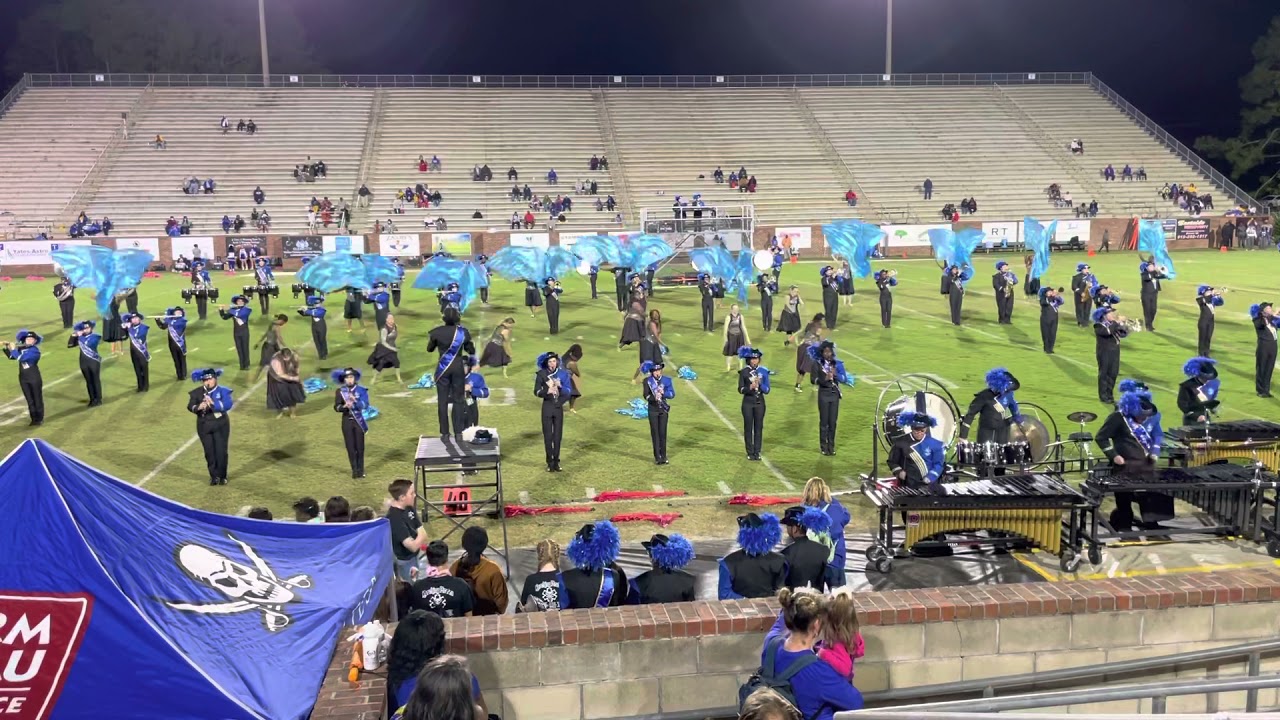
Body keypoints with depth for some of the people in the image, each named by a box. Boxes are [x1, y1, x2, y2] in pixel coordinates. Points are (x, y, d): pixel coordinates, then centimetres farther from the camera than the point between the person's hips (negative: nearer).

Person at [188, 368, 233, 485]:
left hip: (220, 424, -2)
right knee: (209, 452, 5)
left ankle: (222, 476, 14)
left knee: (221, 451, 0)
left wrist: (213, 404, -33)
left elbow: (228, 404, -19)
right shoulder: (196, 393, 1)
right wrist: (198, 407, -33)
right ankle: (214, 476, 17)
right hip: (204, 426, 2)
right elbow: (190, 406, -10)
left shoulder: (223, 391, -4)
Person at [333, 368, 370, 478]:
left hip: (359, 421, -1)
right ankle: (354, 470, 13)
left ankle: (360, 470, 15)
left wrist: (355, 400, -31)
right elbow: (336, 407, -7)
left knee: (360, 446, 4)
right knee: (350, 447, 3)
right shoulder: (340, 391, -1)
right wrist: (344, 406, -27)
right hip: (347, 421, 1)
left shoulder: (361, 390, -3)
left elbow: (365, 406, -14)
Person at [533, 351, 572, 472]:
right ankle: (550, 462, 7)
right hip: (547, 407, -2)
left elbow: (568, 391, 0)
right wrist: (547, 391, -26)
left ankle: (556, 461, 13)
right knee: (548, 435, 0)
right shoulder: (541, 374, -5)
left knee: (558, 435, 5)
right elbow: (536, 391, -8)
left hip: (559, 407, 2)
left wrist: (560, 386, -19)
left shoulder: (563, 374, 0)